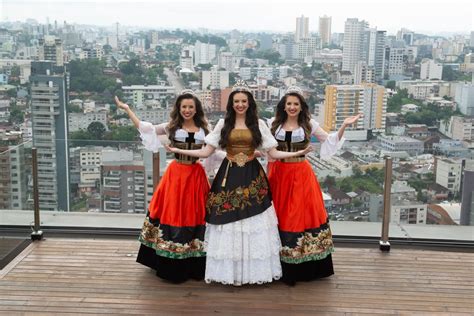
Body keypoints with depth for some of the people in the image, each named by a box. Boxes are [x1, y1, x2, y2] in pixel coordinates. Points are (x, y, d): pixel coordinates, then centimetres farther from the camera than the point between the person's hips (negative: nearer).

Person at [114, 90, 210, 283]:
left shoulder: (203, 130, 7)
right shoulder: (172, 127, 5)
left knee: (193, 215, 4)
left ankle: (193, 265, 16)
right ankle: (172, 266, 13)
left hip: (196, 176, 1)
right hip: (176, 175, -1)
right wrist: (127, 109, 5)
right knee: (173, 214, 0)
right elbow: (144, 128, 7)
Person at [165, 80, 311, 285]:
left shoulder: (259, 124, 7)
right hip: (228, 177, 0)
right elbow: (206, 152, 5)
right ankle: (228, 270, 10)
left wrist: (297, 153, -4)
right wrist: (178, 151, 0)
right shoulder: (223, 124, 7)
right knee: (228, 222, -1)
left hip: (252, 177, 0)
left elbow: (274, 153, 6)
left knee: (254, 222, -2)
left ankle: (254, 270, 10)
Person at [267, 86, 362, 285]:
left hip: (301, 175, -1)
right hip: (278, 175, 1)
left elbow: (330, 141, 3)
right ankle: (281, 267, 11)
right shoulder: (274, 124, 6)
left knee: (302, 214, -1)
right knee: (280, 215, 2)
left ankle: (305, 268, 9)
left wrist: (343, 126, -7)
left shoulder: (309, 124, 4)